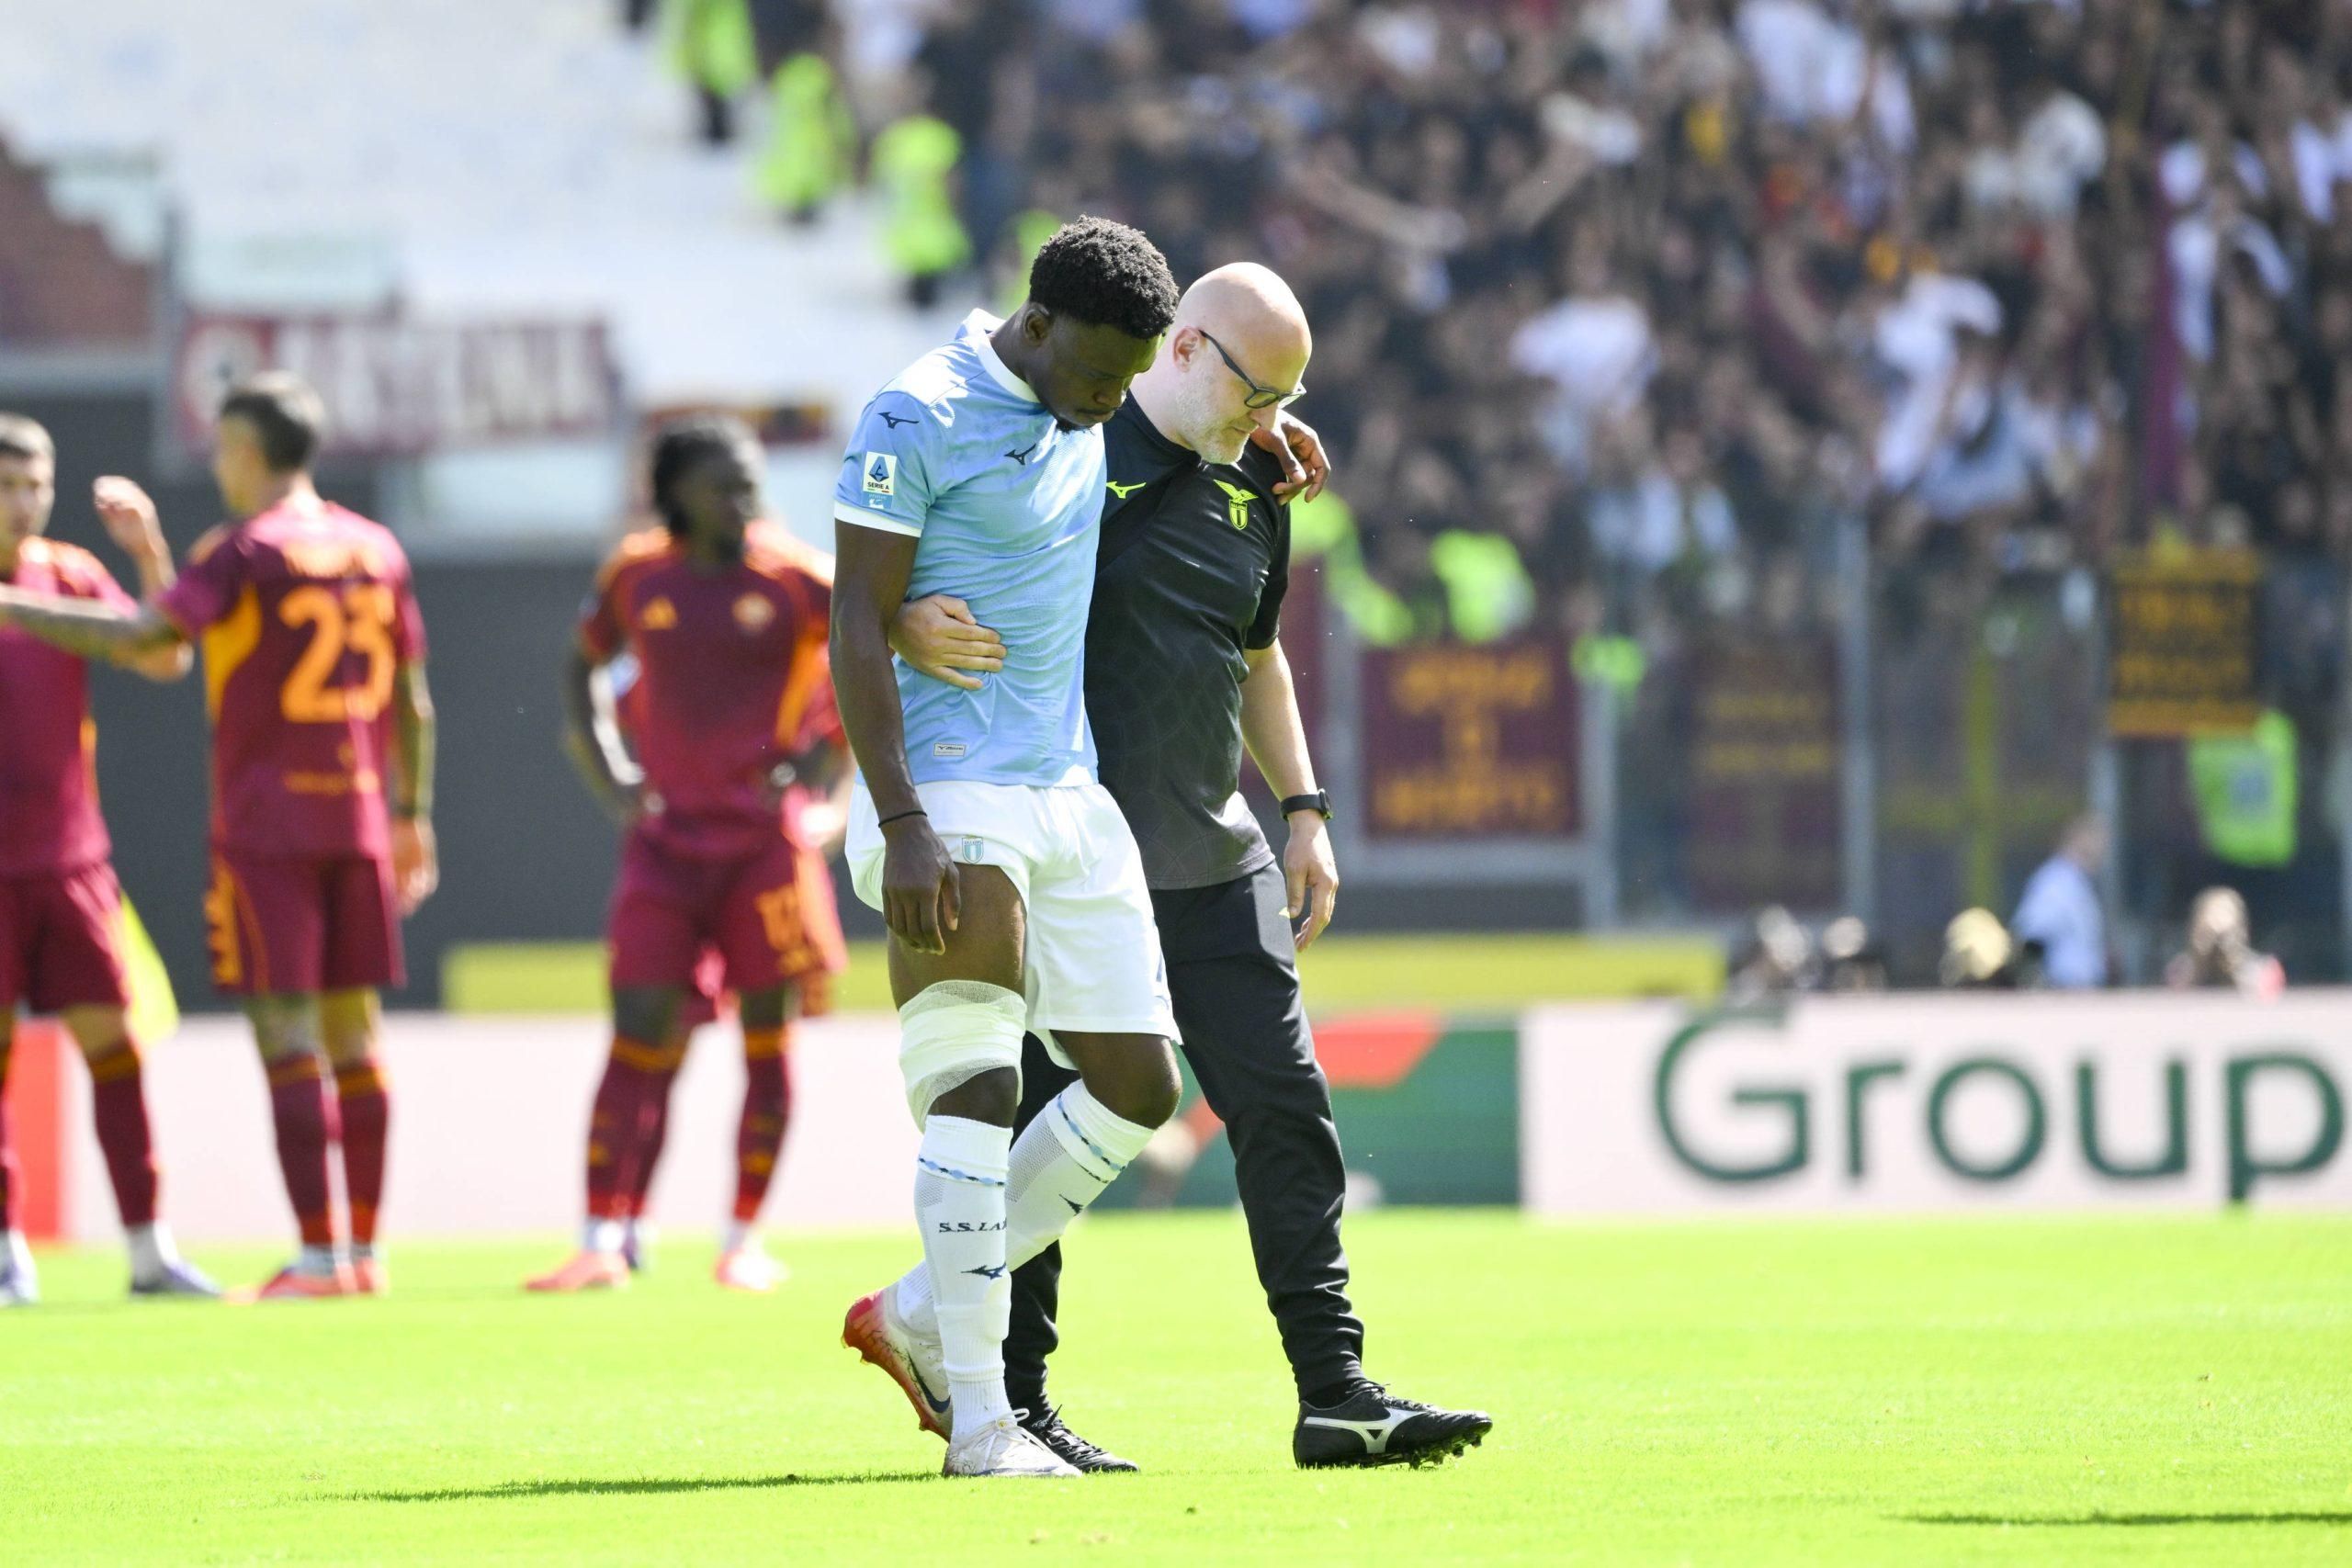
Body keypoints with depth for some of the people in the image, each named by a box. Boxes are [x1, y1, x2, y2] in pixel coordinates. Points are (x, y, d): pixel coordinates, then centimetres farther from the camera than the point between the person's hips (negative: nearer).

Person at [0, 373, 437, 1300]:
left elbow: (138, 638, -17)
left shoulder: (243, 551, -9)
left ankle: (317, 1255, -12)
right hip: (357, 822, 6)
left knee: (288, 1038, -7)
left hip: (264, 829, -6)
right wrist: (411, 815, 23)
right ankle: (364, 1251, 10)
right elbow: (411, 703, 14)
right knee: (353, 1032, 9)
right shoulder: (375, 551, 11)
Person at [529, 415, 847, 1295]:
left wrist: (819, 761, -4)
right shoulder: (635, 577, 5)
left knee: (765, 1035, 1)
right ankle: (603, 1240, -4)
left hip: (763, 841, -2)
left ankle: (745, 1239, 10)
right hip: (666, 840, 2)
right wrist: (604, 775, 9)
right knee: (640, 1037, -4)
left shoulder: (792, 578, -4)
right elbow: (582, 667, 21)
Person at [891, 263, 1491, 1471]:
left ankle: (1335, 1392, 1)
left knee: (1284, 1105, -1)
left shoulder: (1255, 491, 13)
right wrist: (907, 625, -31)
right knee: (1037, 1124, -1)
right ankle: (1011, 1403, 8)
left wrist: (1305, 810, 18)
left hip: (1213, 864, 6)